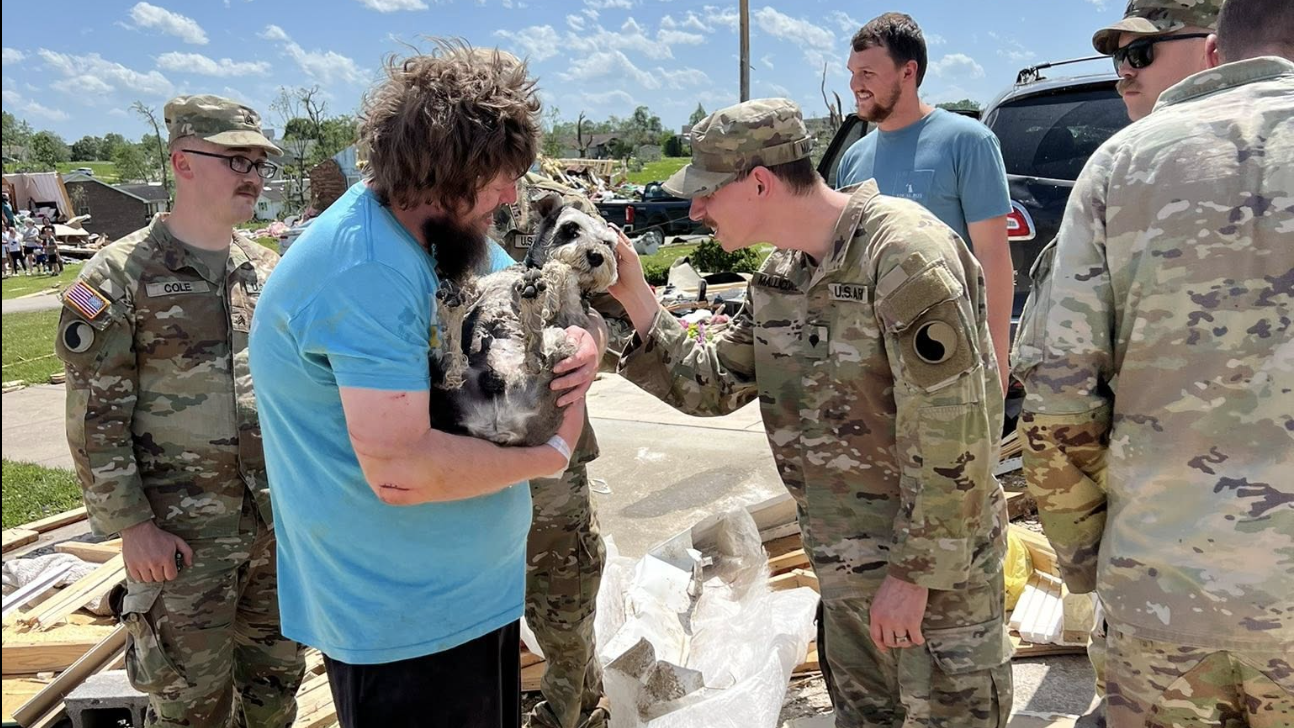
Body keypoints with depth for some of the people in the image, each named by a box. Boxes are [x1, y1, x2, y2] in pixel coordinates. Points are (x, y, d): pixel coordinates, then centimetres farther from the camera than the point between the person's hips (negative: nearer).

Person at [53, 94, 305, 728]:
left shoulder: (267, 270, 7)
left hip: (277, 519, 5)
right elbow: (95, 416, -10)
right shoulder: (118, 278, -9)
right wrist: (131, 525, -12)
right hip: (181, 532, -5)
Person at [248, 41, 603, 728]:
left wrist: (582, 343, -12)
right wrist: (552, 452, -19)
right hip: (404, 620, -9)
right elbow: (401, 468, -33)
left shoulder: (450, 230, 2)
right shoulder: (366, 269, -27)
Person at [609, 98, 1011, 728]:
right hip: (843, 565, 8)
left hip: (933, 563, -8)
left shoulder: (904, 250, -22)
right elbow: (710, 386, 7)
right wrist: (635, 297, -3)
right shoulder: (778, 278, 5)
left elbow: (952, 434, -23)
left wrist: (913, 573, -18)